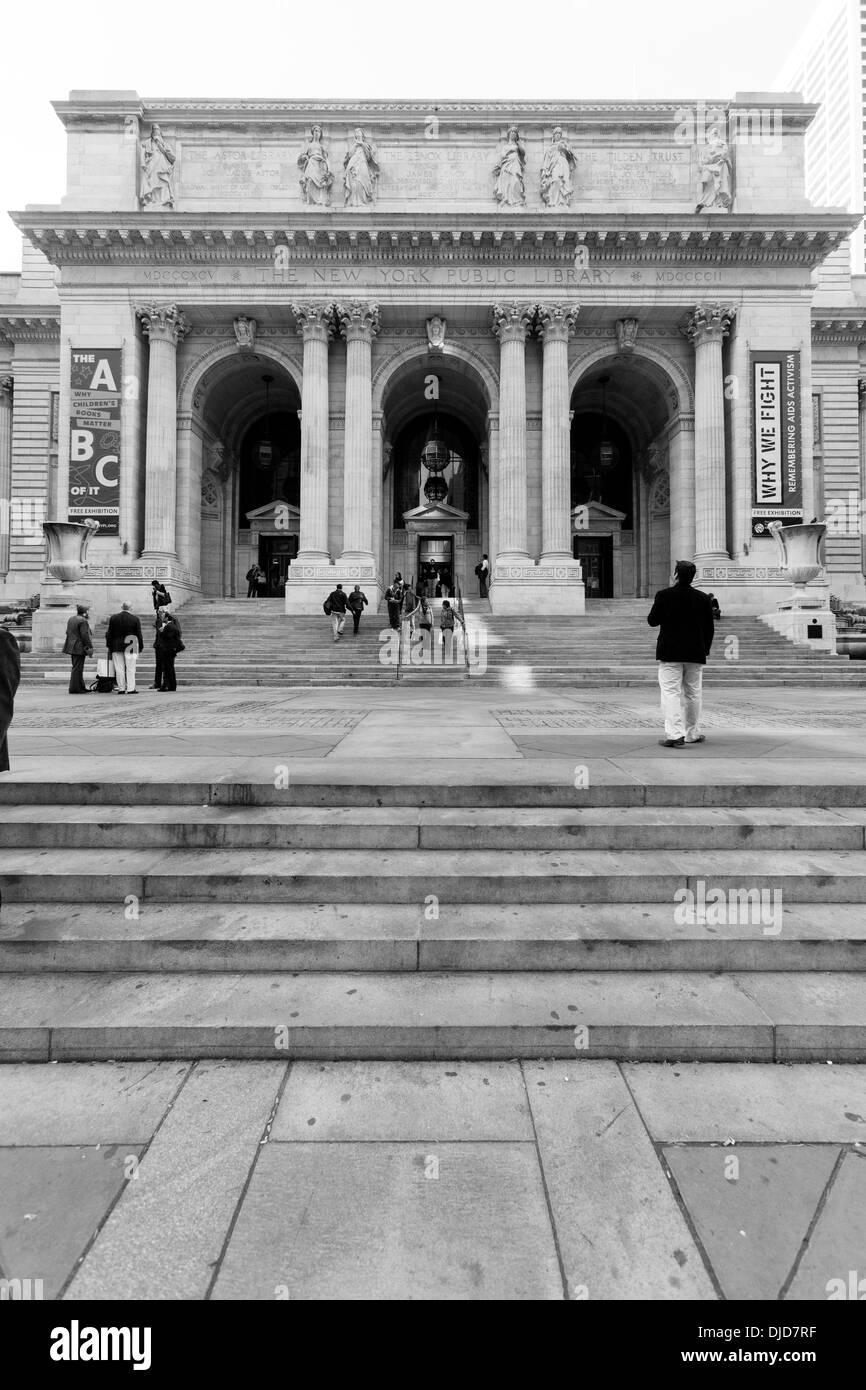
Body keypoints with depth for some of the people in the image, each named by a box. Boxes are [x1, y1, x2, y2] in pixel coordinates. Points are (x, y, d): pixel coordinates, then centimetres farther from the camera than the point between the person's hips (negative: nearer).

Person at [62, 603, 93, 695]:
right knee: (77, 668, -6)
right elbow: (85, 635, -19)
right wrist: (89, 648, -15)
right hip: (80, 648, -10)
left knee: (77, 668, 15)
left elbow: (68, 633, 19)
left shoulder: (71, 619, 15)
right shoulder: (83, 621, -15)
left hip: (72, 647, 10)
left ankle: (81, 687, 22)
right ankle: (74, 689, -5)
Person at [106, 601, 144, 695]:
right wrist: (141, 646, 5)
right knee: (130, 668, 0)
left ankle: (121, 688, 7)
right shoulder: (135, 619, -4)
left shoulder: (113, 618, 3)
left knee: (119, 669, 6)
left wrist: (109, 645, 11)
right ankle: (130, 689, -2)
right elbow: (139, 634, -2)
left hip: (116, 647, 2)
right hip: (130, 646, -2)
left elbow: (109, 633, 5)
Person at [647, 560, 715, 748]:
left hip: (670, 654, -3)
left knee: (671, 693, -4)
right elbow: (709, 628, 7)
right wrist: (705, 650, 16)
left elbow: (652, 621, -2)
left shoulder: (664, 595, -8)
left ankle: (674, 734, -14)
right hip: (696, 654, 4)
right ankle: (693, 733, 22)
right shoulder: (703, 598, 3)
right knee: (692, 694, 13)